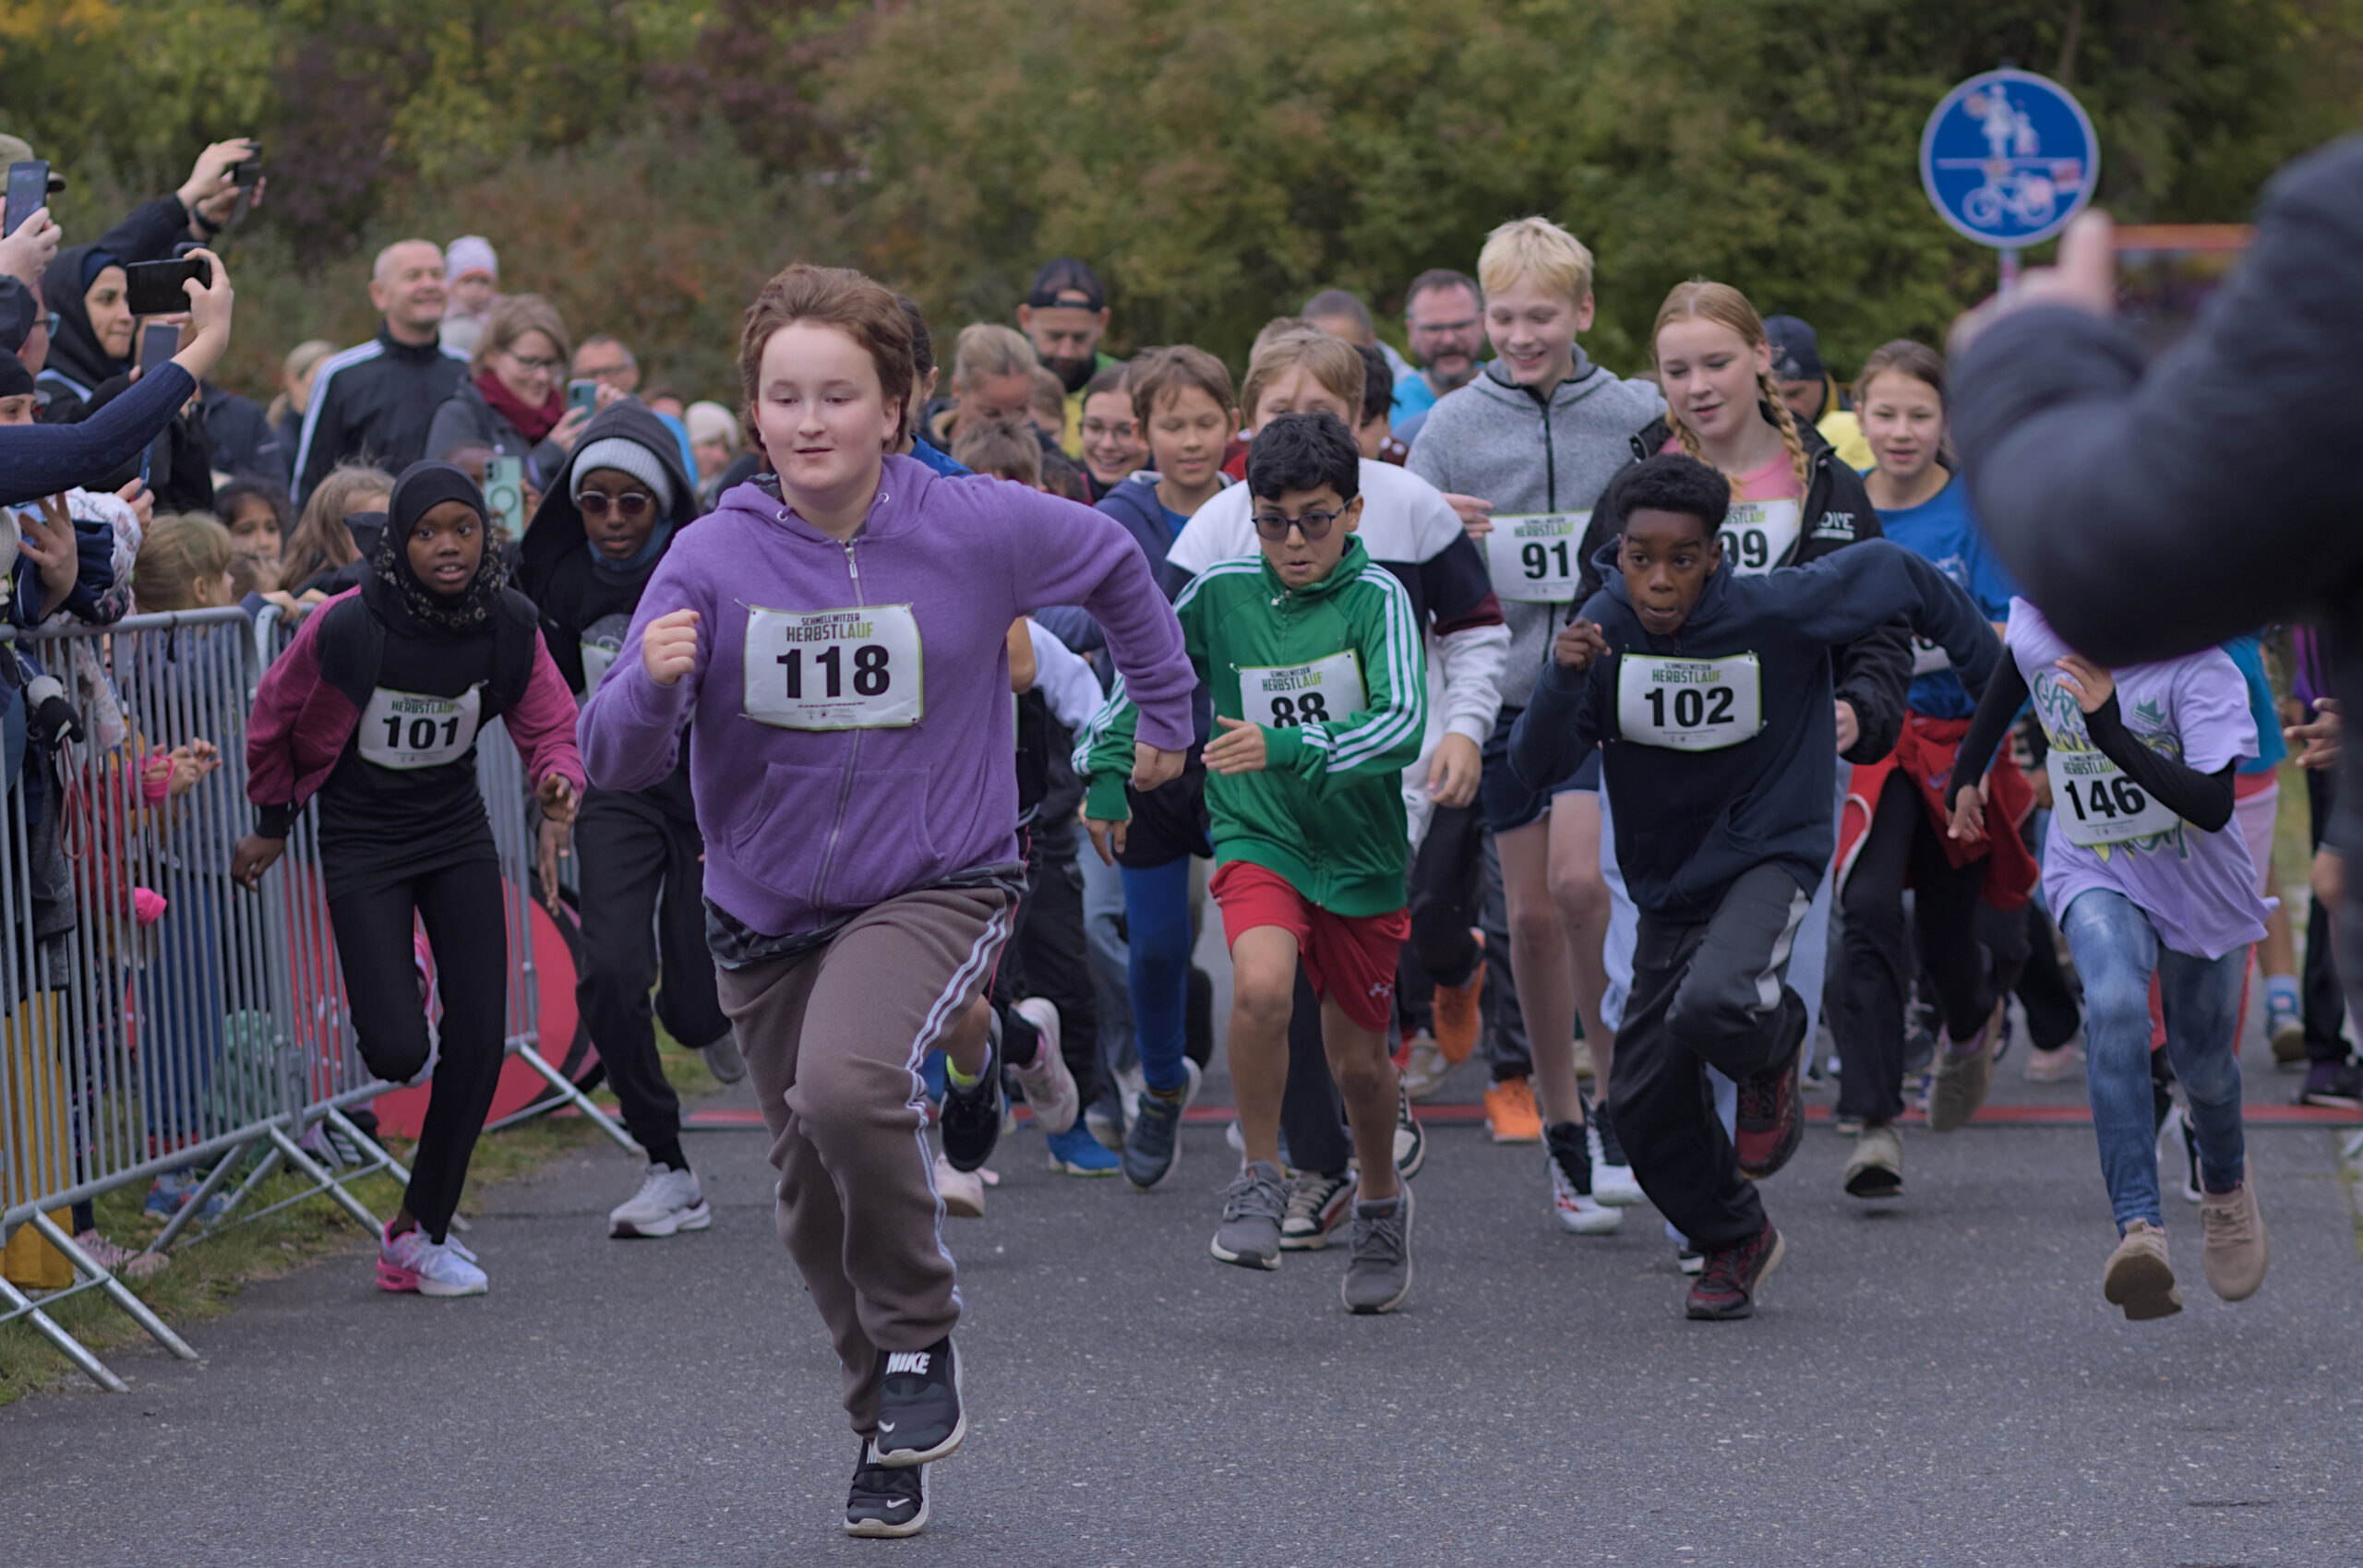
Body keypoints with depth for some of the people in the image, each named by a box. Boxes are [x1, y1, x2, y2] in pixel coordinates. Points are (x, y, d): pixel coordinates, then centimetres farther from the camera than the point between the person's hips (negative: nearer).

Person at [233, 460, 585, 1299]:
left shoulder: (508, 624, -12)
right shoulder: (345, 628, -22)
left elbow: (550, 726, -4)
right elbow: (273, 718, -4)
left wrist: (558, 783, -28)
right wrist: (271, 824, 8)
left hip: (456, 832, 3)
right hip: (363, 842, -3)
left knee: (479, 1041, -4)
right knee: (399, 1052, -13)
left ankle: (421, 1232, 10)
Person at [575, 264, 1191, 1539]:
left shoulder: (974, 529, -11)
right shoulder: (714, 559, -11)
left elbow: (1114, 567, 10)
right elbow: (614, 762, -13)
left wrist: (1164, 713, 18)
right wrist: (651, 683, -34)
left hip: (935, 883, -3)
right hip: (767, 912, 3)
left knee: (844, 1084, -31)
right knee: (817, 1207, 12)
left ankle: (921, 1342, -9)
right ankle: (893, 1432, 34)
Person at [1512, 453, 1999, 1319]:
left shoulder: (1777, 612, -20)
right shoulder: (1606, 628, -11)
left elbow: (1898, 576, -4)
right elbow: (1537, 764, -15)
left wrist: (1992, 678, 6)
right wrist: (1564, 679, -33)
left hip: (1769, 853, -4)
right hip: (1668, 881, 4)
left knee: (1713, 1006, -33)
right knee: (1644, 1103, 4)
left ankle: (1773, 1057, 5)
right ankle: (1733, 1243, 31)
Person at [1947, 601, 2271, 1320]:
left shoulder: (2198, 669, -27)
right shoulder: (2038, 633, -14)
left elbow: (2213, 807, -37)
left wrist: (2115, 736, -46)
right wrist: (1966, 772, 22)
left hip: (2199, 886, -1)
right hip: (2095, 876, 1)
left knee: (2202, 1063, 13)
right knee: (2114, 1006, -30)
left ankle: (2225, 1182, 52)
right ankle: (2140, 1228, -40)